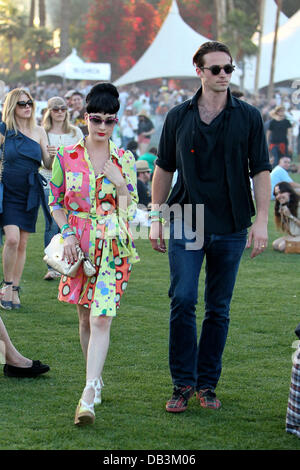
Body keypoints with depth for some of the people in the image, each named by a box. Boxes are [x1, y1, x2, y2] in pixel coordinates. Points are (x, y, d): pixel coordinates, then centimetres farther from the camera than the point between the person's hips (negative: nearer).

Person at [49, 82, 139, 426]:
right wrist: (67, 235, -3)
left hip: (112, 248, -2)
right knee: (85, 316, 10)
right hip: (78, 245, 2)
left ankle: (89, 396, -18)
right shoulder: (67, 157, 2)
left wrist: (121, 183, -12)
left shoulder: (124, 161, 2)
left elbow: (129, 211, 4)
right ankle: (95, 378, 29)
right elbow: (55, 202, 9)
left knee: (101, 318, -13)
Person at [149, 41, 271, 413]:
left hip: (230, 228, 0)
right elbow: (164, 169, 11)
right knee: (182, 300, -9)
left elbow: (260, 171, 3)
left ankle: (207, 384, 16)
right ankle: (183, 383, 2)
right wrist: (155, 218, 8)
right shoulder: (178, 117, 4)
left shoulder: (248, 117, 2)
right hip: (186, 223, 0)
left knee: (218, 309, 6)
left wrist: (261, 221, -5)